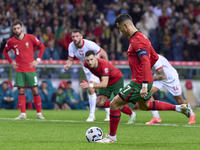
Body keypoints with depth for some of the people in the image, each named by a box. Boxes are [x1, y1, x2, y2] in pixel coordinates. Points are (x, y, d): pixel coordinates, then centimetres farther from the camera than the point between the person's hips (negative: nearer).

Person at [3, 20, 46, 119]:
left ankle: (39, 113, 6)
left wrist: (38, 60, 0)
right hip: (19, 70, 1)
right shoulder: (11, 41, -1)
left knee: (35, 91, -2)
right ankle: (23, 114, 1)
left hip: (31, 69, -1)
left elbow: (42, 47, 6)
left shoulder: (30, 37, -5)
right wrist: (11, 62, 7)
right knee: (21, 91, -2)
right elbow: (5, 51, 18)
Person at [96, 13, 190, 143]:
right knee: (144, 105, 30)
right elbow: (155, 57, 19)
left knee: (114, 104, -4)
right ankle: (179, 108, 28)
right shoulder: (141, 37, 12)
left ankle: (112, 137, 5)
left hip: (139, 82, -10)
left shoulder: (137, 41, -20)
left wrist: (144, 85, -31)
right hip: (145, 80, 10)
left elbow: (145, 62, -28)